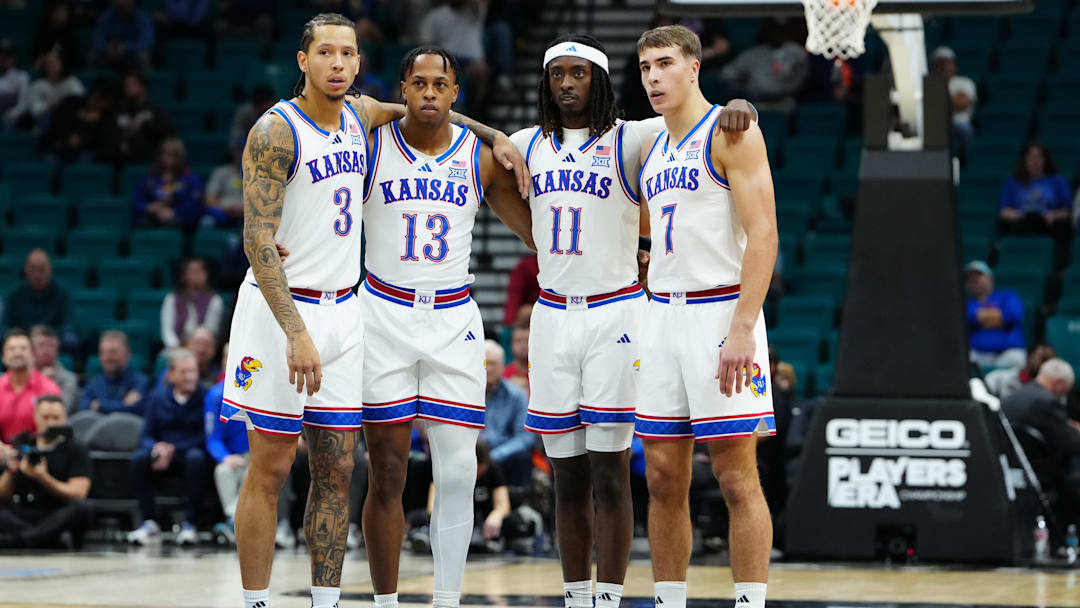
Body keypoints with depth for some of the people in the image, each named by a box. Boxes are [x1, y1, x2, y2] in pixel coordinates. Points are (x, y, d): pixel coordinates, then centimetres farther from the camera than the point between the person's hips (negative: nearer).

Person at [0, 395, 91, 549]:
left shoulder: (76, 450, 8)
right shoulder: (22, 447, 16)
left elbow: (77, 494, -5)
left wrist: (42, 478, -17)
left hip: (57, 518, -2)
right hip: (21, 516, 2)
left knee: (80, 509, -35)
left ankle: (13, 540, -46)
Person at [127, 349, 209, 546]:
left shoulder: (206, 397, -2)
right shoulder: (157, 398, 9)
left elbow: (207, 437, -9)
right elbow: (146, 436, 6)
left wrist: (173, 449, -16)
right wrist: (156, 448, -18)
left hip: (193, 451, -3)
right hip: (162, 453, 3)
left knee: (196, 458, -37)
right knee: (138, 459, -27)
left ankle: (189, 523, -32)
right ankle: (149, 522, -24)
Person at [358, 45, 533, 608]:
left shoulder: (480, 157, 4)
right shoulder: (370, 145, -2)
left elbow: (537, 231, 12)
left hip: (452, 319, 1)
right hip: (384, 314, -1)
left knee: (458, 472, -6)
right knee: (386, 473, 1)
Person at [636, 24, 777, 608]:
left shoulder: (731, 132, -7)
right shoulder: (653, 149, 17)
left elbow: (763, 234, -15)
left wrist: (742, 329, -23)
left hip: (721, 311, -7)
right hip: (661, 315, 8)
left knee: (737, 478, -7)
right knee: (663, 478, 7)